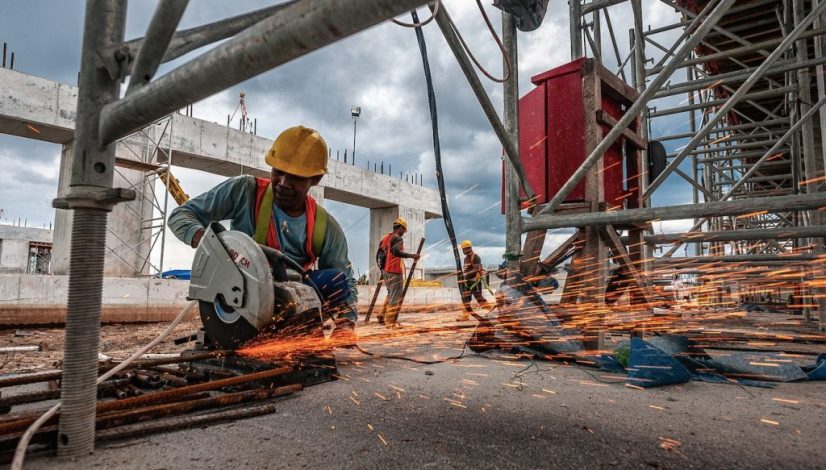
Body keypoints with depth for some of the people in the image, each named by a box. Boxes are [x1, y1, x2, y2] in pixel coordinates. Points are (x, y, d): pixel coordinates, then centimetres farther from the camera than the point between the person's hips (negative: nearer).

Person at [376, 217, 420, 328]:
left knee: (390, 294, 21)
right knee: (395, 297, -5)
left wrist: (382, 267, 25)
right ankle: (391, 322, -6)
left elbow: (378, 254, 17)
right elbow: (397, 252, -26)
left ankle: (382, 317, 22)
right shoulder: (397, 238, -9)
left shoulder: (385, 238, 16)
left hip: (385, 270, 9)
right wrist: (411, 255, -23)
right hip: (395, 271, -9)